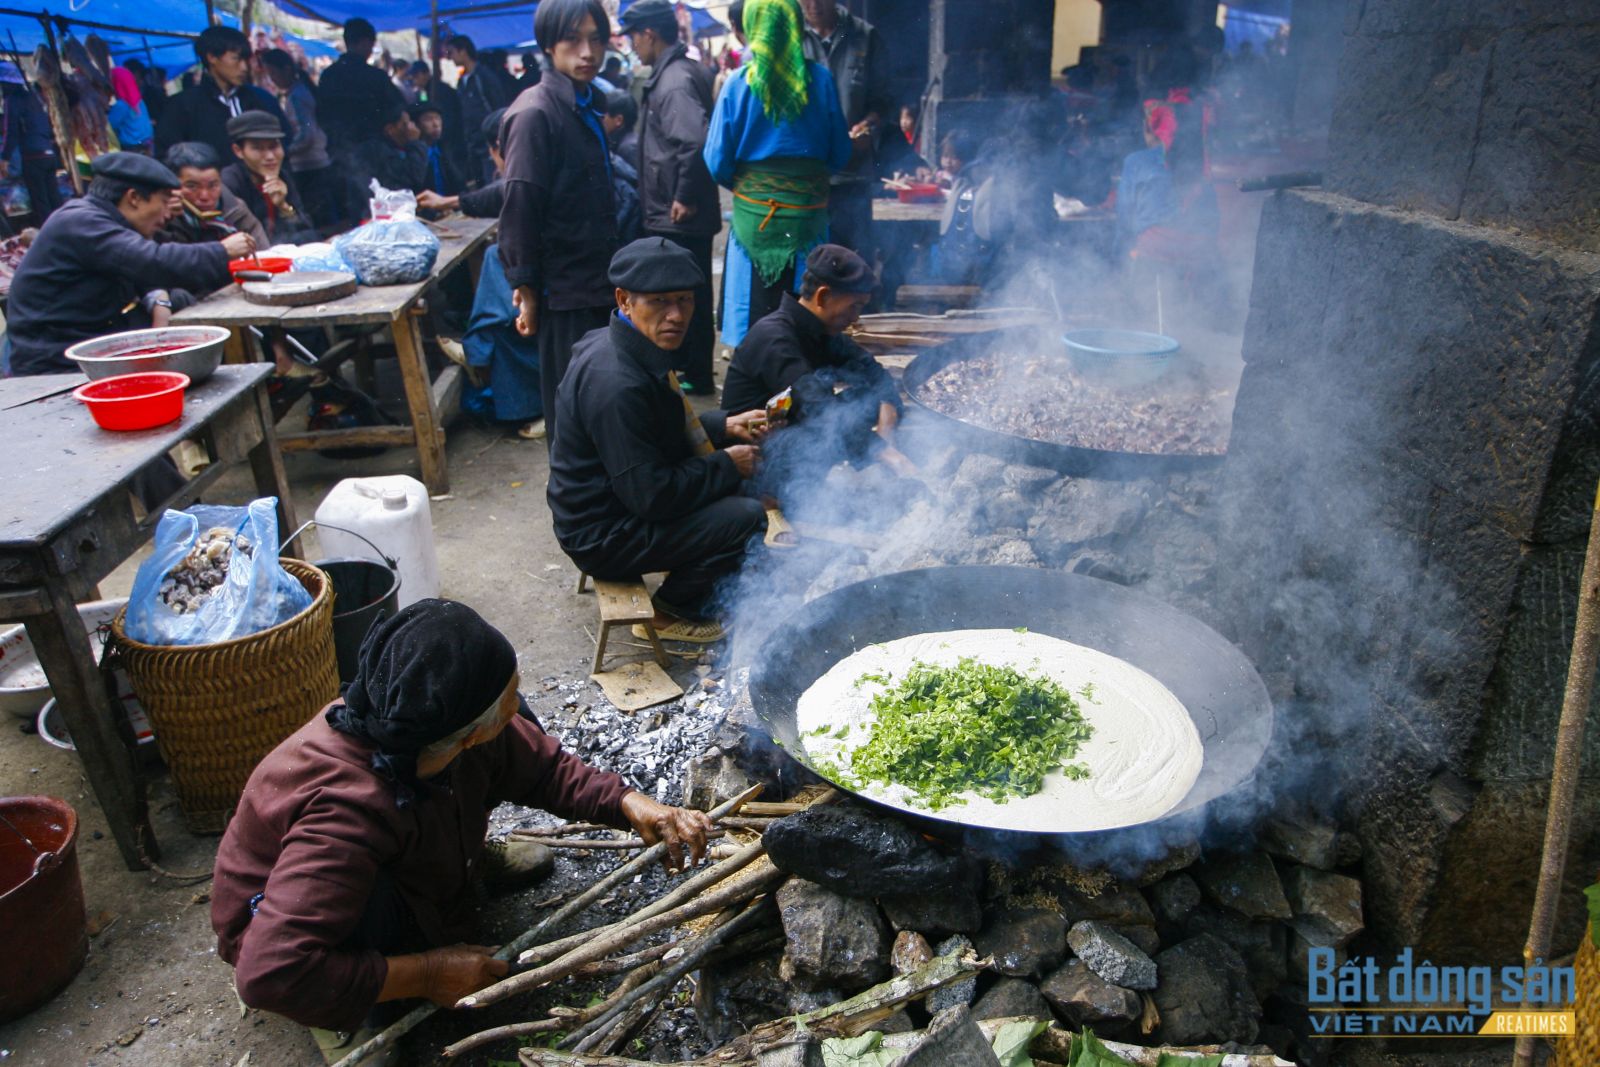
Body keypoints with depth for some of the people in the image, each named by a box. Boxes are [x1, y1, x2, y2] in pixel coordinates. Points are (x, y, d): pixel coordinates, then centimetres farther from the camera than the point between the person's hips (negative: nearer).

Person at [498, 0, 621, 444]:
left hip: (596, 281, 8)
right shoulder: (535, 113, -14)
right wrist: (526, 288, -16)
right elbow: (520, 208, -15)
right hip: (564, 290, -8)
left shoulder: (588, 104, 13)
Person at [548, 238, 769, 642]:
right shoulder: (616, 384, -31)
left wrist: (725, 426, 6)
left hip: (611, 504, 10)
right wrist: (726, 465, -16)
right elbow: (652, 496, -28)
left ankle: (693, 585, 22)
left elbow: (669, 428, 19)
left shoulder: (621, 348, 1)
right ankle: (671, 611, 5)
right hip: (603, 539, -10)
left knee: (738, 489, 13)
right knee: (747, 517, -17)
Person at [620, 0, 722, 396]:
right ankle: (684, 365, 31)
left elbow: (696, 141, -32)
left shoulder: (674, 81, -19)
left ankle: (697, 376, 13)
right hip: (669, 214, 10)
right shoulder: (673, 73, 12)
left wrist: (685, 198, -23)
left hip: (679, 217, -10)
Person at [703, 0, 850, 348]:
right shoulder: (820, 80, -2)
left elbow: (717, 163, -4)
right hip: (808, 213, 1)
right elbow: (840, 154, 6)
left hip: (755, 214, -1)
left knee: (753, 329, 9)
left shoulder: (739, 83, -6)